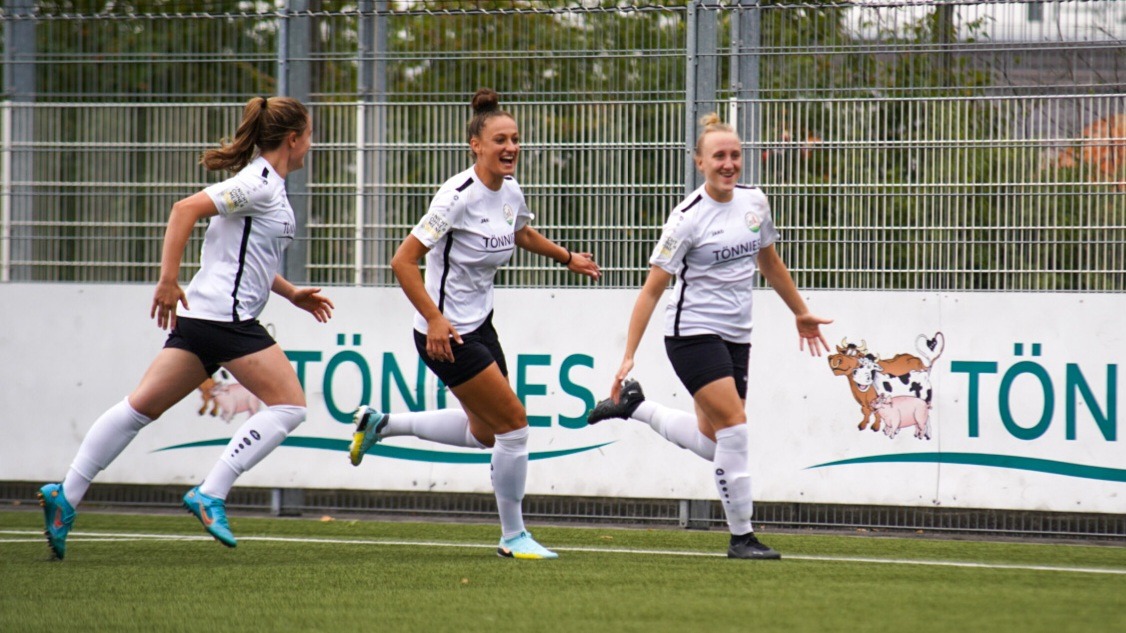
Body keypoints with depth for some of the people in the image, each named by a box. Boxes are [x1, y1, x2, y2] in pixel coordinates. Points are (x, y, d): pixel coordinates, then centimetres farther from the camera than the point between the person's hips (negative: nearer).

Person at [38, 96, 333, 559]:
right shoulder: (259, 184, -11)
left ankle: (66, 496, 2)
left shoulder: (267, 186, 19)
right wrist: (168, 280, -24)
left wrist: (291, 293, 31)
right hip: (227, 317, -10)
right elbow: (186, 209, -20)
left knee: (142, 406, 6)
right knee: (289, 404, -6)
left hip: (200, 315, 10)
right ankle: (210, 494, -11)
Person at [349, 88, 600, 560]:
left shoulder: (510, 193, 2)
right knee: (514, 425, -7)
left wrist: (568, 259, 23)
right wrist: (434, 319, -28)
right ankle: (513, 536, 7)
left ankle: (380, 424, 31)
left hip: (479, 326, 9)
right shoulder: (459, 197, -22)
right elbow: (403, 261, -23)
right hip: (445, 334, -9)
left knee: (485, 433, 19)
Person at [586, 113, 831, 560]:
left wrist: (801, 313, 29)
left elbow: (770, 263, 23)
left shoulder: (754, 202, 5)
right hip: (694, 334, -7)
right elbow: (652, 289, -12)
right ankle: (741, 536, -7)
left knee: (711, 442, 8)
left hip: (736, 338, 7)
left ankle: (635, 407, 29)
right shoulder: (688, 218, -13)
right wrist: (628, 356, -16)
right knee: (735, 428, -16)